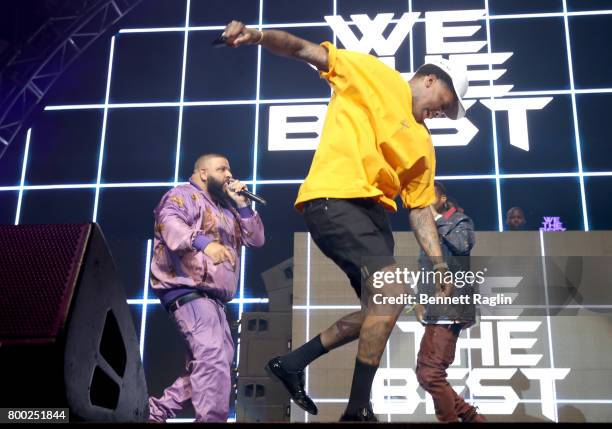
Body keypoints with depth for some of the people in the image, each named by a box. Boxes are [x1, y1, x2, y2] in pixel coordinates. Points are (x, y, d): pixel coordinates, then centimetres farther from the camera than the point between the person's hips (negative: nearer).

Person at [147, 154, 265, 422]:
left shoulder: (226, 209, 28)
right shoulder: (184, 195, 3)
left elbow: (256, 240, 19)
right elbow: (168, 221, -20)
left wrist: (241, 203, 8)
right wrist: (204, 242, -37)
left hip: (212, 296, 10)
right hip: (187, 290, -9)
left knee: (219, 361, 10)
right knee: (213, 358, -22)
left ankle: (158, 409, 17)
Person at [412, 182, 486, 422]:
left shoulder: (459, 221, 3)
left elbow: (463, 245, -20)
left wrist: (437, 217, -9)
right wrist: (420, 301, 12)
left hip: (449, 308, -9)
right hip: (435, 311, 9)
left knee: (430, 373, -16)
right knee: (425, 373, 7)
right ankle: (471, 417, 14)